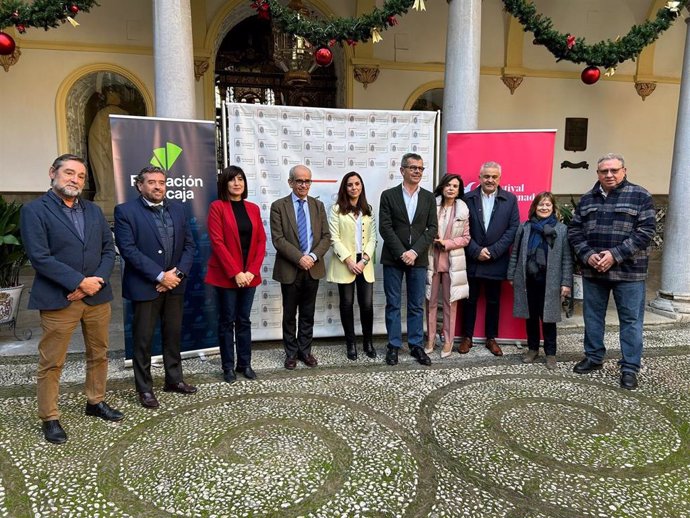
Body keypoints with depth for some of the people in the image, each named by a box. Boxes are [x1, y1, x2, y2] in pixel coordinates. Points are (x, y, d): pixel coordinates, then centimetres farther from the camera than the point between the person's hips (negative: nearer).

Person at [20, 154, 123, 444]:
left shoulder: (93, 211, 12)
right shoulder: (34, 210, -4)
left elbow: (108, 249, 7)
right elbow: (40, 257, -13)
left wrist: (98, 281, -9)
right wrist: (80, 282, -17)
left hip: (97, 296, 5)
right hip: (58, 299, -5)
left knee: (99, 355, 15)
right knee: (51, 363, 4)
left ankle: (95, 402, 32)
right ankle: (49, 418, 18)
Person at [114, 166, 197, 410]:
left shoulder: (177, 208, 7)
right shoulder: (125, 211, -7)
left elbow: (189, 244, 6)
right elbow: (129, 250, -15)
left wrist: (178, 273, -8)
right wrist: (160, 276, -17)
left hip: (175, 284, 5)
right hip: (144, 286, -4)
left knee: (173, 335, 14)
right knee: (143, 339, 6)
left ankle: (174, 379, 29)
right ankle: (144, 388, 20)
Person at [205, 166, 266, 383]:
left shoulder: (253, 209, 9)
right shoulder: (217, 207, -5)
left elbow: (261, 241, 5)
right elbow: (217, 242, -12)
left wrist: (252, 271, -6)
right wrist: (235, 272, -16)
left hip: (249, 275, 4)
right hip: (226, 275, -4)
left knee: (244, 320, 11)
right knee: (227, 321, 6)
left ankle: (245, 363, 22)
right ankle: (228, 366, 17)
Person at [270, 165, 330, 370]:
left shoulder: (318, 205, 7)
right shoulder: (278, 206, -3)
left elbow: (326, 237, 2)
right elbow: (278, 239, -11)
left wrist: (313, 256, -13)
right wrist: (299, 258, -19)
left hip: (313, 268, 3)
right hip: (289, 269, -3)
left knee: (308, 314, 12)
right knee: (289, 314, 9)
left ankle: (305, 350, 25)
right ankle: (291, 352, 23)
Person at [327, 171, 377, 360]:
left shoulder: (368, 210, 12)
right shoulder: (336, 209, 0)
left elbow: (372, 238, 6)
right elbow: (334, 238, -7)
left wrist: (364, 260, -9)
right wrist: (349, 260, -14)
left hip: (365, 264, 3)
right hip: (345, 264, -2)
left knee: (367, 304, 0)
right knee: (347, 304, 6)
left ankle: (368, 342, 17)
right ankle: (350, 343, 18)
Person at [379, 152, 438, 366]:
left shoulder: (429, 198, 8)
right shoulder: (388, 195, 2)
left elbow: (432, 229, 1)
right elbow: (385, 228, -5)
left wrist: (414, 252, -11)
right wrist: (401, 253, -13)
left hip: (418, 259, 2)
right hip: (393, 258, -2)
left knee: (417, 306, 8)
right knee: (393, 305, 5)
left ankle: (416, 345, 18)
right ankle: (394, 346, 15)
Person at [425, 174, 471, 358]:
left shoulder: (463, 210, 1)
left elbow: (466, 238, 3)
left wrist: (447, 243, -10)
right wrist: (432, 241, -11)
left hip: (452, 261, 0)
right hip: (432, 258, 0)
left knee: (450, 302, 6)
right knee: (431, 301, 7)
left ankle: (448, 341, 17)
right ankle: (431, 339, 20)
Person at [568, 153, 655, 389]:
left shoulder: (640, 196, -2)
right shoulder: (587, 199, 9)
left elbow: (645, 231, -10)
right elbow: (574, 230, 7)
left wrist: (615, 255, -18)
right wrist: (587, 255, -9)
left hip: (628, 271, -4)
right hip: (592, 271, 4)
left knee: (631, 319, 2)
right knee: (592, 316, 13)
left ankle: (630, 368, 13)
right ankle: (593, 358, 28)